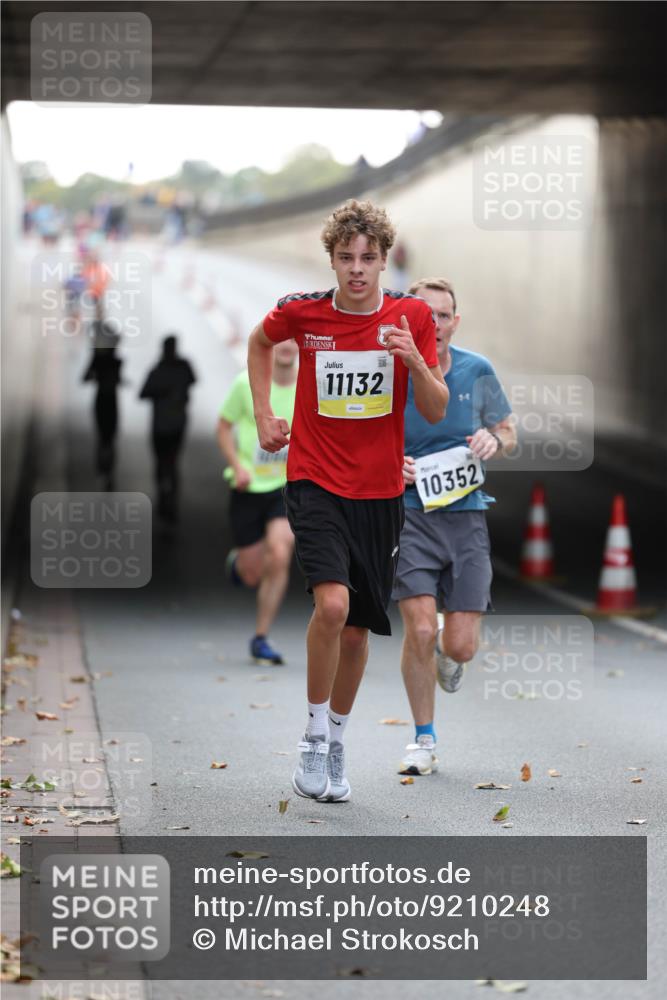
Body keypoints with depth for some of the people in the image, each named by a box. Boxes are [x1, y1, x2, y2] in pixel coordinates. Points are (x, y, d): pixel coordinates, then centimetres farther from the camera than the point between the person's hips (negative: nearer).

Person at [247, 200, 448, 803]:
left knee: (358, 629, 9)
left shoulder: (413, 316, -3)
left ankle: (336, 743, 29)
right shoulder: (301, 312, -5)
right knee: (332, 603, -24)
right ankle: (314, 737, -7)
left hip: (380, 492, 2)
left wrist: (414, 360, -20)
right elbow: (260, 343, 19)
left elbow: (437, 411, -3)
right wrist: (264, 416, 12)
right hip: (316, 483, -2)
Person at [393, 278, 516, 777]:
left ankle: (447, 650, 38)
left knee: (461, 646, -3)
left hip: (466, 516, 2)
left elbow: (508, 433, 13)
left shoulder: (478, 371, 1)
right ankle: (424, 741, 5)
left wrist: (494, 440, -10)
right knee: (420, 630, -15)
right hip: (409, 515, -1)